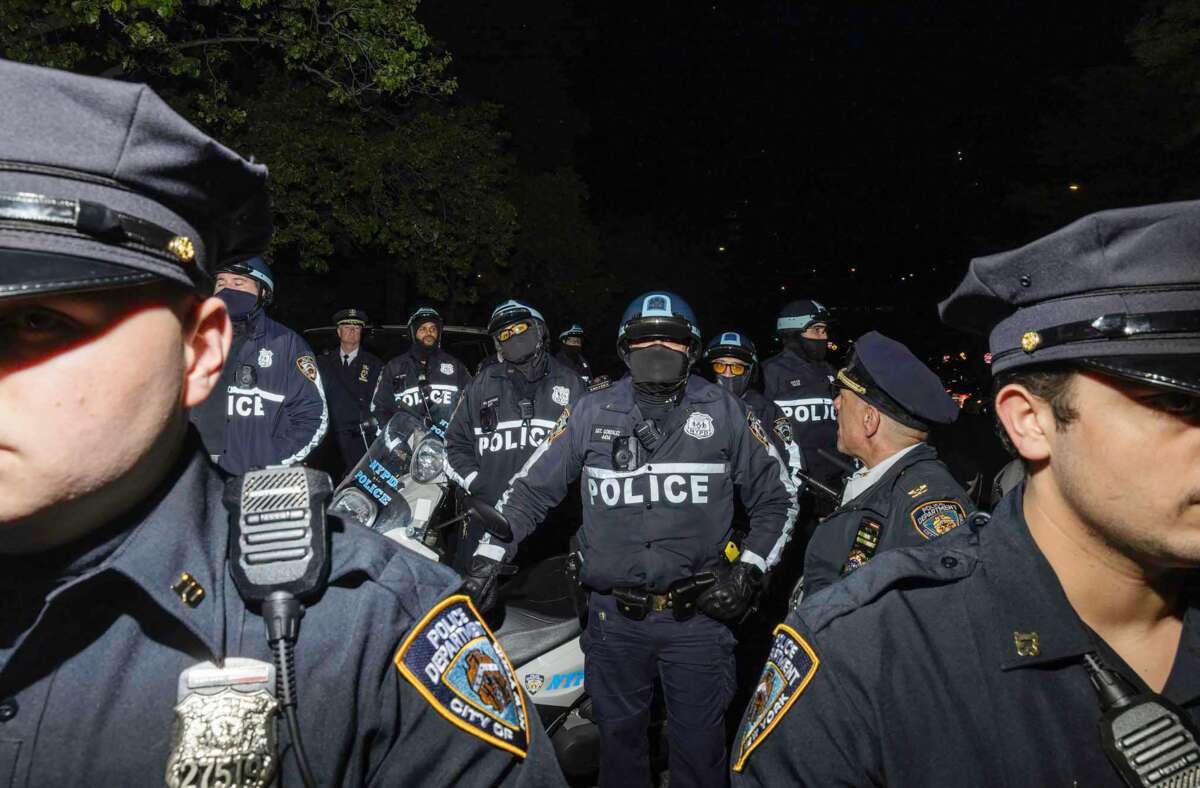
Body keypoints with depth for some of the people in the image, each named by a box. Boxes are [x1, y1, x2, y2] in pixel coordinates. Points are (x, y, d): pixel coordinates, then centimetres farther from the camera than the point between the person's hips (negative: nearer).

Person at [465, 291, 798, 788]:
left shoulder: (724, 411, 0)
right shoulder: (592, 412, 1)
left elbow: (775, 501, 7)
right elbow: (531, 490, 4)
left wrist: (749, 570, -3)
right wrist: (489, 556, -6)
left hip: (698, 614, -1)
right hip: (614, 616, 1)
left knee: (699, 747, 14)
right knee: (619, 740, 19)